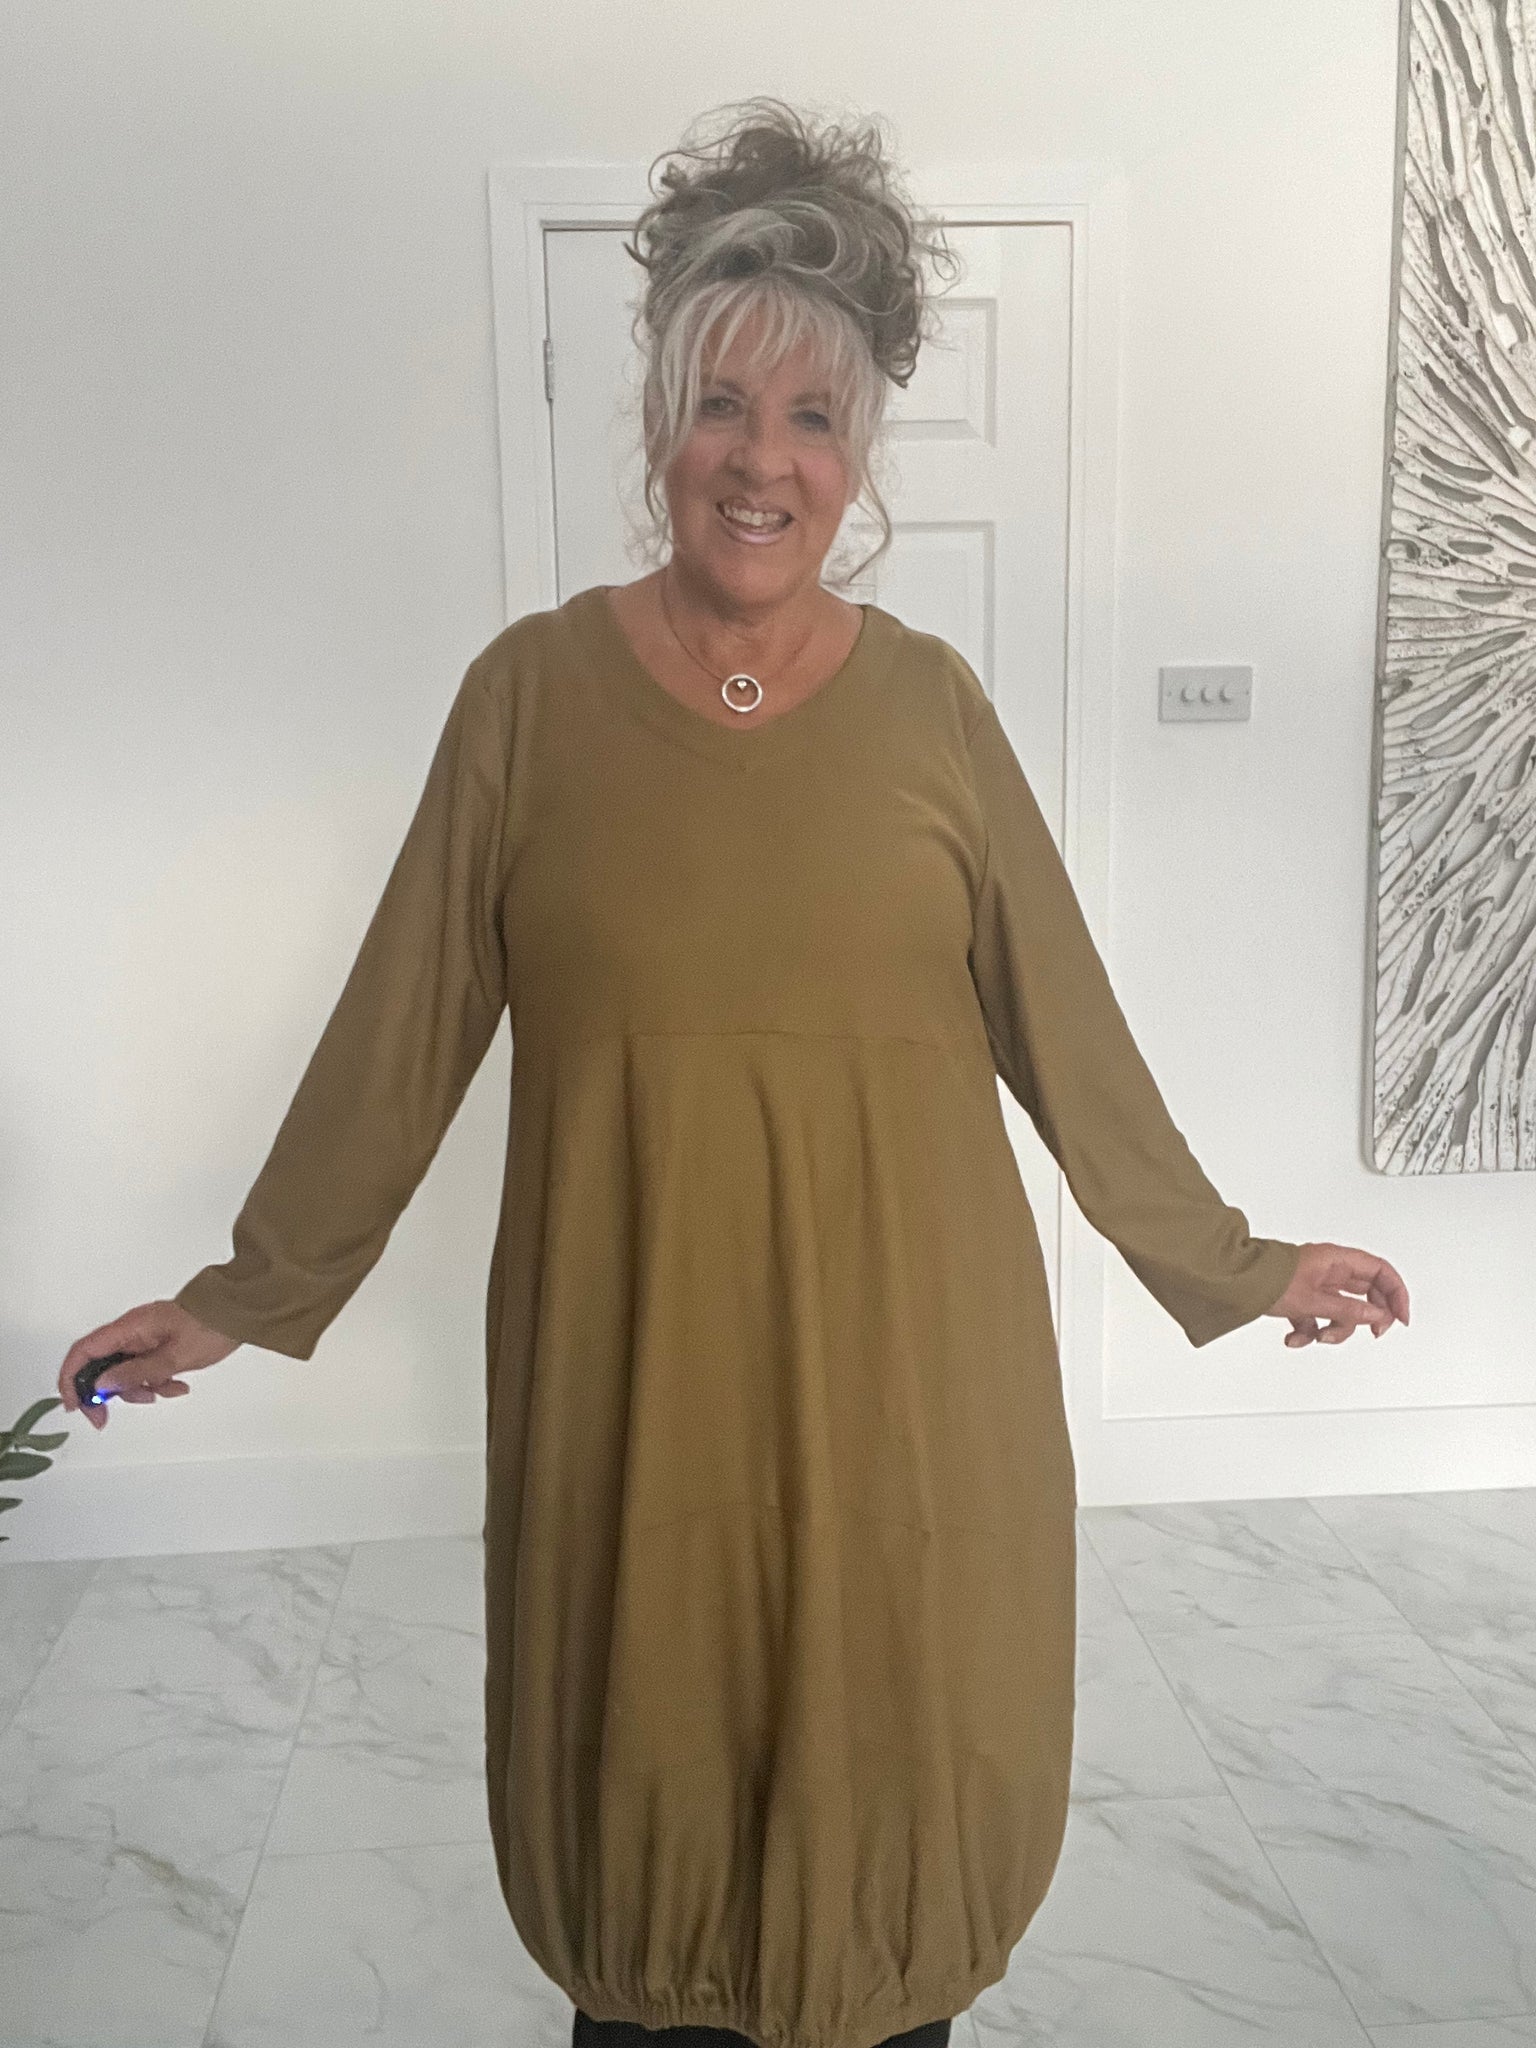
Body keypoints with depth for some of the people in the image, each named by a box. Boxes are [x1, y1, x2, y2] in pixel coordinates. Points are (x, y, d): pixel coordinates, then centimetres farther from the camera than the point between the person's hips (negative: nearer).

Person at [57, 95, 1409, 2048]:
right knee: (641, 1756, 13)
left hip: (904, 1354, 1)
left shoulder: (927, 698, 0)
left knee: (890, 1742, 14)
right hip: (631, 1356, 0)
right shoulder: (530, 687, -3)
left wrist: (1228, 1262, 8)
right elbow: (403, 1026, 1)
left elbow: (1060, 1013, 4)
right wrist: (246, 1295, 4)